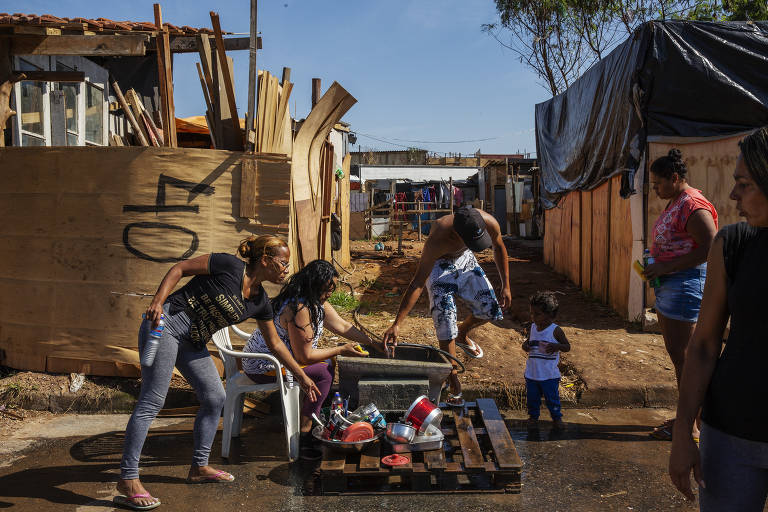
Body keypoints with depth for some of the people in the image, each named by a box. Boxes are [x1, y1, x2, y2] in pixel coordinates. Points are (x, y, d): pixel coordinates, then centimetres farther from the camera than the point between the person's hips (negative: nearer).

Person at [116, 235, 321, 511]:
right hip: (166, 323, -9)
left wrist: (301, 376, 18)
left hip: (193, 342, 9)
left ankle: (199, 467, 22)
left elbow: (275, 344, 16)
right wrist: (157, 301, -23)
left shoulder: (259, 302, 6)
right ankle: (127, 481, -9)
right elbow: (179, 268, -11)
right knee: (152, 401, -12)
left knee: (215, 398, 8)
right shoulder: (229, 266, -14)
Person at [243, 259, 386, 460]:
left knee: (327, 362, 11)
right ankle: (303, 435, -14)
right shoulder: (299, 309, -27)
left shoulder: (317, 302, 3)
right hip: (262, 367, -10)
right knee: (323, 372, -17)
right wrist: (341, 350, -16)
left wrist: (372, 342, 2)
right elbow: (304, 356, -23)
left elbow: (342, 326, 9)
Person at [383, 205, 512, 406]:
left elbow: (499, 248, -5)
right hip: (439, 265, -5)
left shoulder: (489, 223, -31)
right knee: (445, 316, -14)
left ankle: (462, 334, 35)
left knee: (490, 310, 2)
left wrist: (506, 286, -2)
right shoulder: (438, 240, -42)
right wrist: (396, 324, -39)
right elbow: (417, 284, -37)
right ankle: (453, 382, 0)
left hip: (465, 260, 5)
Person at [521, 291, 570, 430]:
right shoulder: (533, 327, 4)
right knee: (532, 397, 12)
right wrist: (525, 344, -6)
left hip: (549, 375, -4)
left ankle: (556, 417, 25)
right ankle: (533, 417, 30)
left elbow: (567, 346, -6)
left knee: (552, 398, 6)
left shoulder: (555, 330, -11)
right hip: (531, 373, 4)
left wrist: (556, 346, -26)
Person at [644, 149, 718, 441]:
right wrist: (653, 262, 10)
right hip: (668, 285, 11)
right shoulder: (674, 204, 15)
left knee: (682, 356, -5)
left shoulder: (693, 206, -17)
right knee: (676, 354, 15)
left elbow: (710, 248, -23)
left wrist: (667, 266, -21)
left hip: (686, 283, -11)